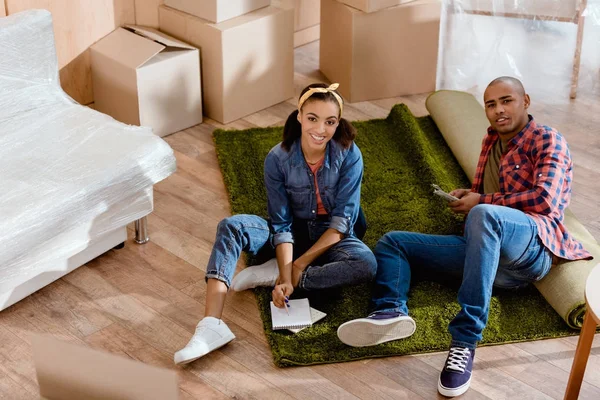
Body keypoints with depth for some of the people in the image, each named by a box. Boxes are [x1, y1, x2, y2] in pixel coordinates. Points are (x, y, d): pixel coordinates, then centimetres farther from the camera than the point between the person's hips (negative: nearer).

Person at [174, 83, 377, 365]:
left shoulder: (349, 156, -19)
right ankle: (211, 326, -40)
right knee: (231, 227, -27)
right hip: (293, 233, 1)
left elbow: (342, 220, -19)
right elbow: (282, 224, -17)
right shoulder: (278, 159, -17)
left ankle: (271, 274, -24)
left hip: (331, 236, -1)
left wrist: (300, 264, -24)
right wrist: (286, 277, -31)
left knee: (366, 264, -34)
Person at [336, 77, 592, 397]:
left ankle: (465, 341, -45)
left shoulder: (547, 140, 5)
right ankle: (391, 310, -31)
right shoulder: (491, 140, 25)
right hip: (487, 250, 8)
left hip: (532, 246, -8)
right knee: (392, 242, 3)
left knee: (483, 214, -40)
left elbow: (546, 200, -11)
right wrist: (468, 197, 13)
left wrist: (481, 202, -6)